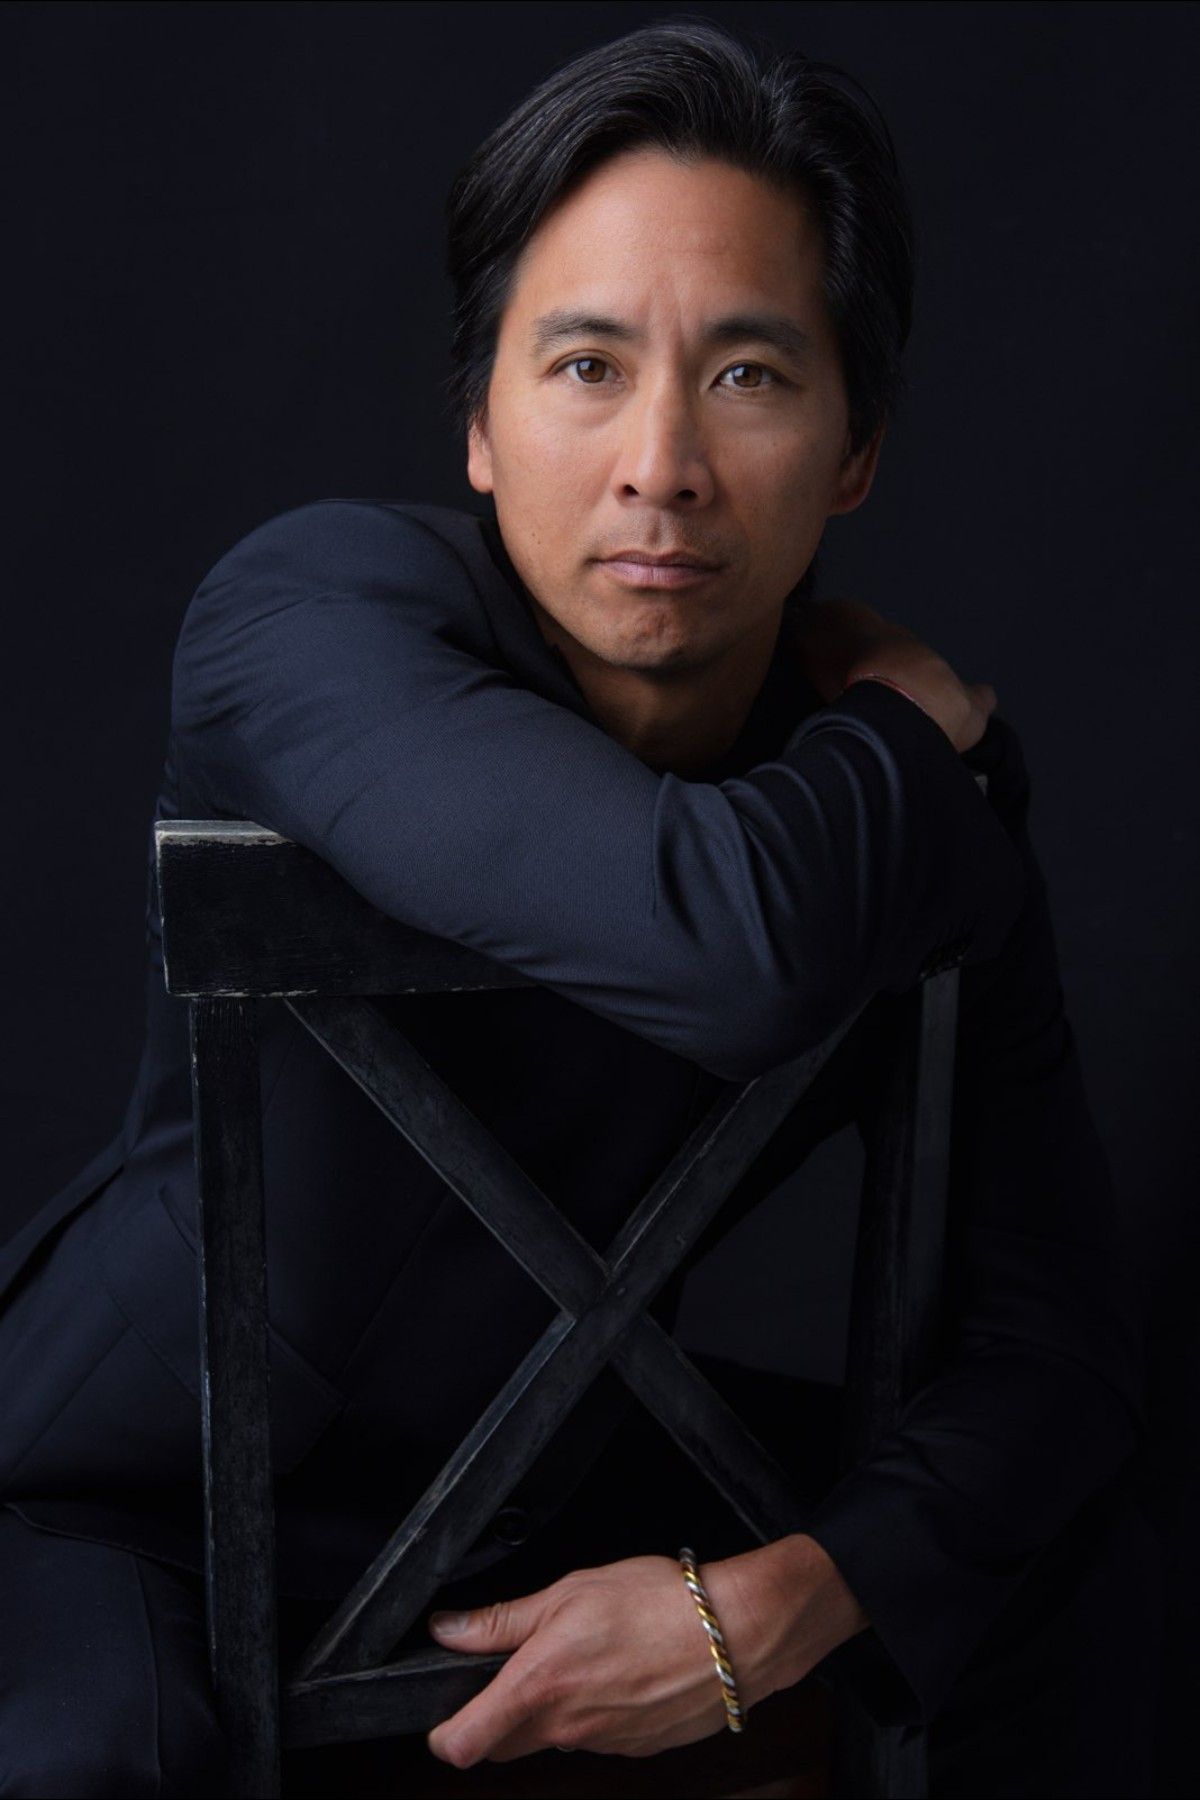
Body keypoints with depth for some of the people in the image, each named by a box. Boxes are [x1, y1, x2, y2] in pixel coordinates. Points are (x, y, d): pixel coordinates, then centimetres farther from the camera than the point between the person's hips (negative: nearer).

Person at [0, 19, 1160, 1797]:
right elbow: (734, 947, -43)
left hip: (544, 1473, 5)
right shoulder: (312, 606, -26)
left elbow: (1055, 1322, -6)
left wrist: (777, 1605, -23)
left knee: (1073, 1543, -1)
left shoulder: (944, 828, -9)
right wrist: (908, 731, -20)